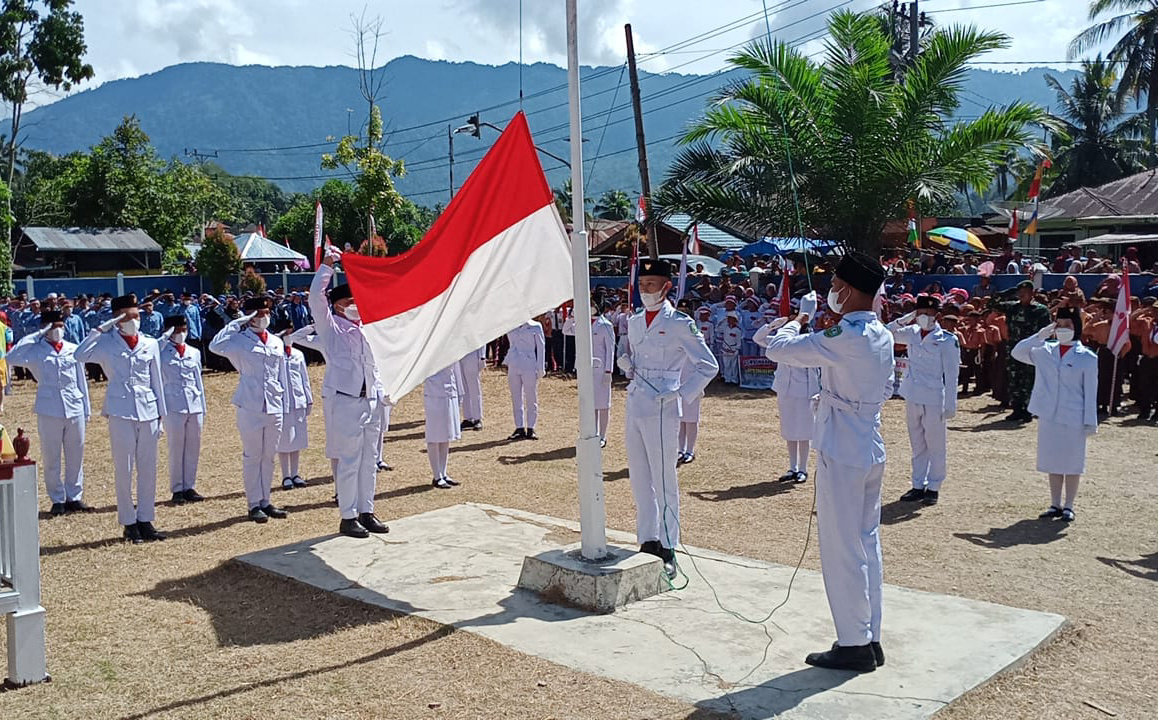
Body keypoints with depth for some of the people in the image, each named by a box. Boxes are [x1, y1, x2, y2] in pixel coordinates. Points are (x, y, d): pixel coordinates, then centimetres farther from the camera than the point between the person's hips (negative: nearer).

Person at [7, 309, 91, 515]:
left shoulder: (73, 350, 8)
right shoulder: (36, 351, 0)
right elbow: (12, 358, -20)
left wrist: (86, 410, 10)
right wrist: (35, 336, -14)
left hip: (74, 409, 2)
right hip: (49, 411, -2)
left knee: (75, 456, 8)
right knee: (51, 459, 5)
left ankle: (74, 497, 20)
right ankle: (57, 500, 16)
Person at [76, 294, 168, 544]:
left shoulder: (151, 345, 9)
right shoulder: (107, 344, 0)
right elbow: (81, 355, -19)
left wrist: (160, 415, 11)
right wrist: (102, 328, -16)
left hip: (148, 411, 3)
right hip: (121, 413, -3)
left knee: (148, 469, 7)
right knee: (124, 470, 2)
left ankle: (145, 520, 17)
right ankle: (129, 523, 12)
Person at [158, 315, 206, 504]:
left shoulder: (194, 352, 13)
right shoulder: (162, 352, 2)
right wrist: (165, 338, -15)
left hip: (195, 406, 4)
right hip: (174, 407, -4)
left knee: (193, 448, 7)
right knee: (176, 449, 2)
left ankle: (189, 487, 16)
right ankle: (177, 489, 9)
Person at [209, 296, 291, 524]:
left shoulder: (277, 342, 13)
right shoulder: (240, 340, -2)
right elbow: (215, 346, -21)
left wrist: (285, 404, 12)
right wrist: (236, 324, -14)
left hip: (274, 408, 5)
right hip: (250, 408, -5)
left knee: (268, 457, 11)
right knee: (252, 457, 2)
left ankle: (265, 501, 19)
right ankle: (254, 504, 10)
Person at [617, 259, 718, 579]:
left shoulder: (679, 324, -7)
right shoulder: (634, 322, 12)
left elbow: (708, 366, -6)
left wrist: (682, 394, -11)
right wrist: (626, 364, 4)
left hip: (661, 411, -7)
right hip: (633, 407, 7)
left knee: (664, 481, -1)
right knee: (639, 480, 12)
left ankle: (667, 550, 8)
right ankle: (648, 542, 23)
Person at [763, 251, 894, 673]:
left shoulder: (844, 338, -21)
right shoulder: (882, 336, 8)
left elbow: (777, 349, -18)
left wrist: (800, 320, 0)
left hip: (841, 454, -9)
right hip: (871, 450, 9)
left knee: (842, 550, 0)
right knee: (867, 544, 14)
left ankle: (854, 645, 9)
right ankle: (870, 639, 24)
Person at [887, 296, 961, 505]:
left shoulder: (947, 340, -9)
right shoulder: (912, 333, 5)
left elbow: (951, 374, -8)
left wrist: (950, 405, -10)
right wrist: (902, 321, -4)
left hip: (934, 401, -5)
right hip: (913, 399, 5)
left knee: (935, 446, 5)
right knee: (917, 446, 13)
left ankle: (933, 487, 15)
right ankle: (918, 486, 22)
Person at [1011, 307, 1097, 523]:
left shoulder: (1087, 357, -3)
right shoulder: (1044, 351, 6)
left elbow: (1090, 392, -3)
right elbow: (1017, 352, -3)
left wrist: (1090, 421, -6)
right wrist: (1041, 335, -10)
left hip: (1073, 419, -3)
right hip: (1048, 416, 3)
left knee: (1072, 464, 5)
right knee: (1052, 462, 10)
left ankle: (1068, 506, 15)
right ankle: (1055, 505, 20)